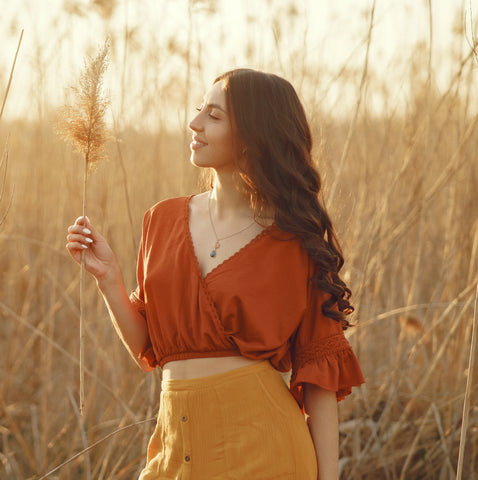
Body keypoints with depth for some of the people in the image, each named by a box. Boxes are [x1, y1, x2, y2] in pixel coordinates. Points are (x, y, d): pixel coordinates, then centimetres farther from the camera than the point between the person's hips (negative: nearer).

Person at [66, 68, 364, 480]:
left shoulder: (295, 241, -5)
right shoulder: (164, 221, 7)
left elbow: (320, 370, -5)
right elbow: (146, 347, 10)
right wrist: (106, 276, -4)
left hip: (260, 445, -4)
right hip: (176, 440, 4)